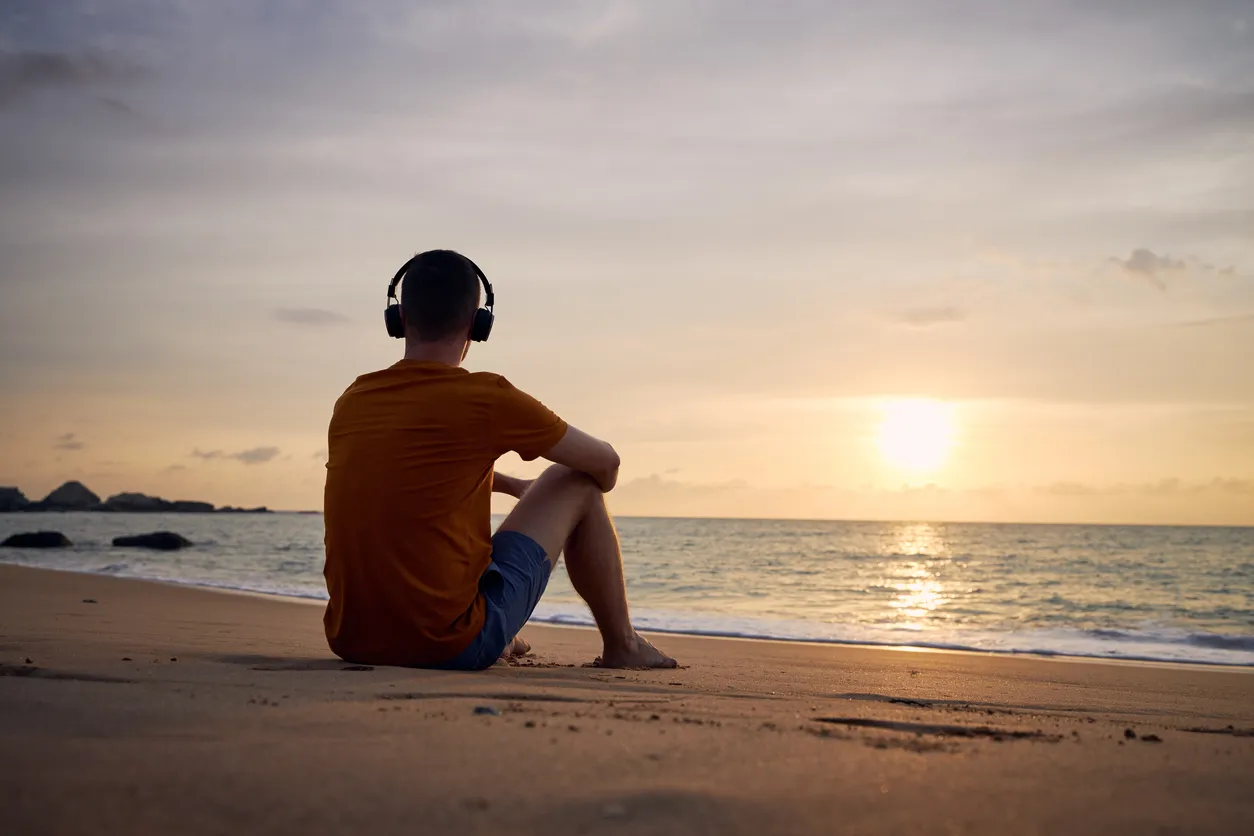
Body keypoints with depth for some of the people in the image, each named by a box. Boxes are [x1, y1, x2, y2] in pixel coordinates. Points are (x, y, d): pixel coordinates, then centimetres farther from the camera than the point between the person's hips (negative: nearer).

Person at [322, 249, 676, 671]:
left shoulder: (351, 402, 7)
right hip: (449, 646, -6)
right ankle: (621, 646, 23)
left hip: (351, 642, 6)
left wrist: (516, 486, 39)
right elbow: (605, 463, 4)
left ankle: (504, 643, 49)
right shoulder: (487, 399, -10)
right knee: (575, 483, 9)